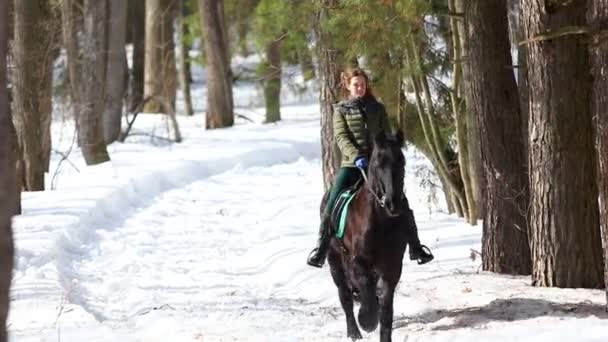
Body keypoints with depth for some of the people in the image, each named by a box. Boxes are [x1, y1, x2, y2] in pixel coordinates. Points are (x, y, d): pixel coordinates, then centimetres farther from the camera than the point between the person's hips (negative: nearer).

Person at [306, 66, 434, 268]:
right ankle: (321, 248, -6)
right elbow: (341, 137, -5)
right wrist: (356, 156, -21)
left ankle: (415, 247, 4)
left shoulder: (377, 108, 14)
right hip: (351, 164, -1)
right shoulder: (341, 110, 9)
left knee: (402, 203, -6)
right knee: (332, 204, -15)